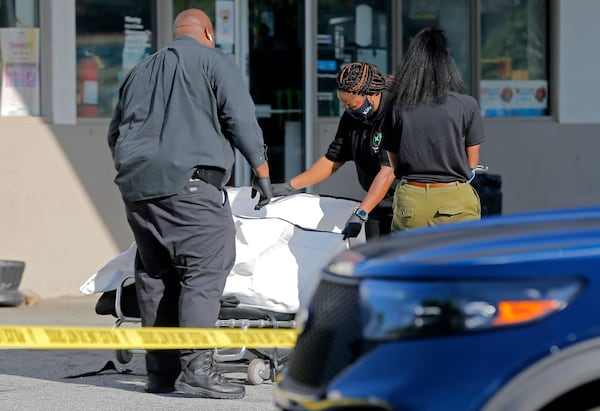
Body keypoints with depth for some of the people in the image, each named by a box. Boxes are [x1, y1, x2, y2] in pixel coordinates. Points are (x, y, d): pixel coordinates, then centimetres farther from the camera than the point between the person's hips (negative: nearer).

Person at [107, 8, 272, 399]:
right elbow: (241, 120, -4)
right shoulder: (214, 63, 6)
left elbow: (115, 134, 30)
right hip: (188, 182, -7)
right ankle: (196, 367, -19)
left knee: (155, 275, 11)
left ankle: (161, 369, 11)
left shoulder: (139, 72, 26)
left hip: (136, 187, 7)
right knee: (205, 269, -9)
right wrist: (262, 169, 3)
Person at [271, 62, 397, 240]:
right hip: (376, 204, 8)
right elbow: (332, 160, 18)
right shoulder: (351, 117, 6)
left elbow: (389, 171, -26)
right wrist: (290, 186, 15)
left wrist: (360, 214, -29)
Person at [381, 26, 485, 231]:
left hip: (409, 202, 2)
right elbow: (472, 163, 2)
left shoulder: (397, 107, -3)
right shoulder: (466, 105, -7)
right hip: (454, 200, -2)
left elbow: (394, 163, 7)